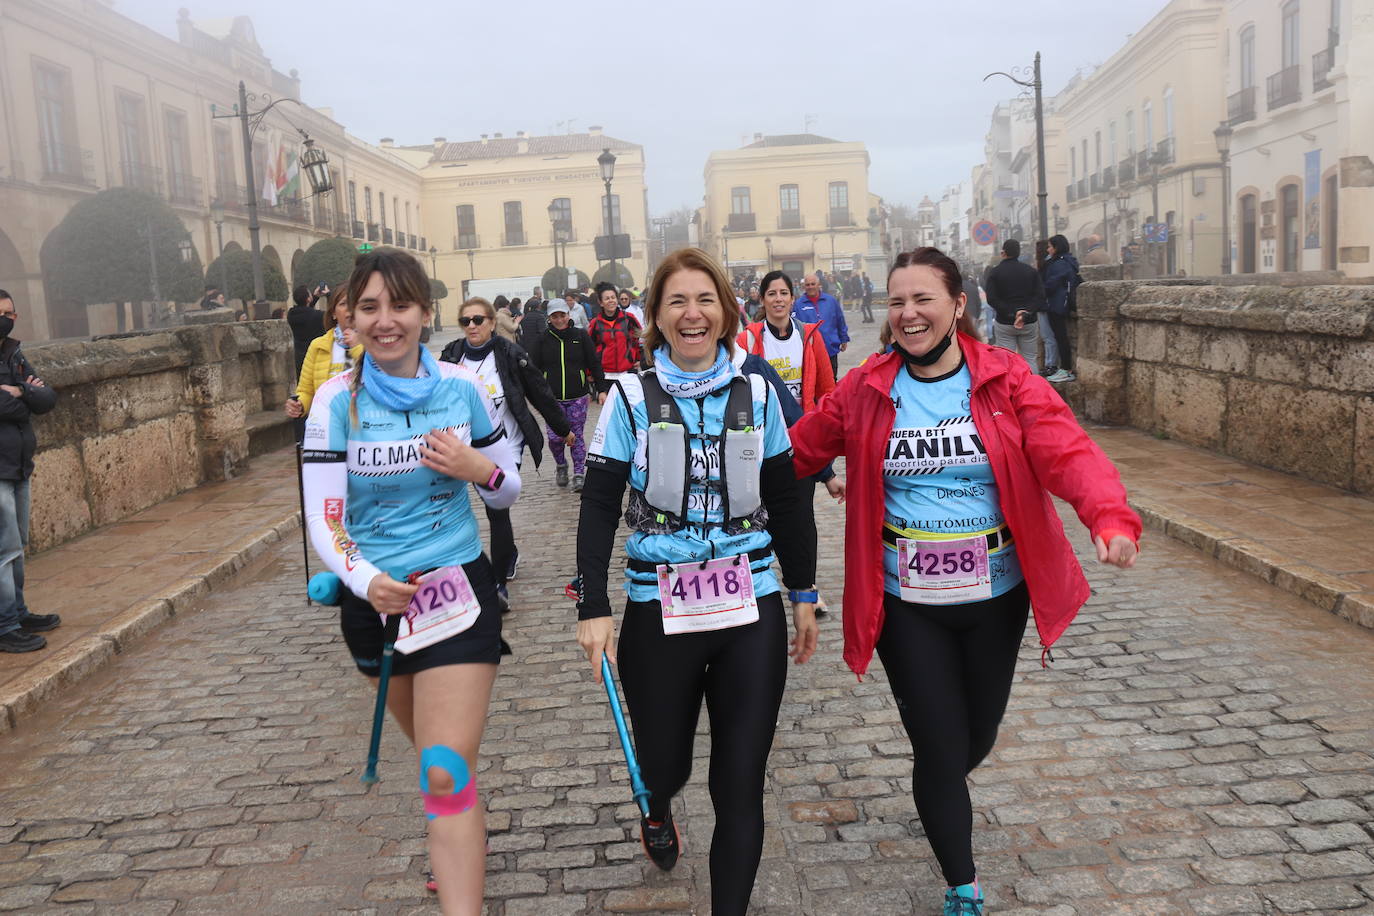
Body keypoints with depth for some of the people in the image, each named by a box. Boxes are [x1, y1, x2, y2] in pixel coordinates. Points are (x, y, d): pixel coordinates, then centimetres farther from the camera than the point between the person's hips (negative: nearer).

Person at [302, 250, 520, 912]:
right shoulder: (337, 400, -8)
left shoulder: (460, 386, -6)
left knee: (446, 775, -11)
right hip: (373, 597, 2)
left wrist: (478, 469, -18)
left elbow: (509, 490, 5)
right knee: (431, 747, 23)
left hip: (457, 590, -2)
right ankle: (452, 856, 51)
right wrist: (366, 582, -30)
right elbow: (324, 519, -12)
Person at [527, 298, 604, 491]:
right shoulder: (543, 339, 3)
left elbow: (595, 364, 6)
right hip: (553, 398, 0)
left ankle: (579, 475, 9)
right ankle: (561, 466, 23)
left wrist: (601, 389, 2)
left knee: (577, 436, 1)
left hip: (578, 397, 0)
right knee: (555, 437, -4)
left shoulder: (581, 336, 3)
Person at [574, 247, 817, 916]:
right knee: (665, 764, 14)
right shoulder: (631, 399, -2)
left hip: (752, 612, 1)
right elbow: (598, 510, -3)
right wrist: (593, 609, -10)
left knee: (741, 785, 2)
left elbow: (785, 503, 11)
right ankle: (656, 812, 52)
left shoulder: (756, 394, 4)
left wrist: (803, 595, 13)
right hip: (659, 615, -1)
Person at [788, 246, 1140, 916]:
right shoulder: (864, 391, -4)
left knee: (979, 736, 18)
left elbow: (1068, 451, -20)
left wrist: (1111, 517, -37)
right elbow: (796, 452, 3)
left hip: (996, 594, 1)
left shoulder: (1007, 380, -8)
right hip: (905, 603, -1)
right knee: (940, 747, 2)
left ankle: (939, 797, 57)